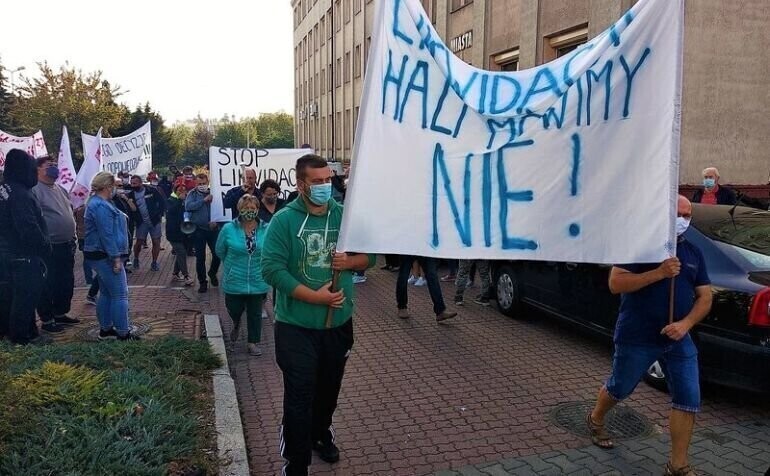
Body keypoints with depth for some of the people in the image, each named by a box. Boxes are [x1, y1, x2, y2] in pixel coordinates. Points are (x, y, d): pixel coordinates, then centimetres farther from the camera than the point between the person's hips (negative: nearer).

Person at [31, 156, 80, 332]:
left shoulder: (60, 189, 15)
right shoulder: (35, 190, -12)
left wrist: (72, 236, 19)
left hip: (66, 245, 9)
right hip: (50, 248, -8)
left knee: (66, 283, 16)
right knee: (48, 285, 1)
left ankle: (60, 313, 31)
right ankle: (47, 320, 11)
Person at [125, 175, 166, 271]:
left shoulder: (151, 190, -8)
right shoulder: (131, 194, -1)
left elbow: (162, 201, -1)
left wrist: (160, 214, -6)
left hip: (154, 220, -1)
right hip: (141, 222, 1)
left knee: (156, 242, 1)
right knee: (139, 242, 3)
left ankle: (154, 263, 15)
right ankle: (136, 260, 28)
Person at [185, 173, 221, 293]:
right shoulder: (192, 194, 0)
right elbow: (188, 206, -17)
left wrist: (216, 220, -13)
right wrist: (204, 200, -19)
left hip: (213, 228, 2)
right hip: (199, 230, -1)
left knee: (217, 253, 2)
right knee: (200, 257, 4)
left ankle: (212, 273, 31)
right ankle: (202, 282, 18)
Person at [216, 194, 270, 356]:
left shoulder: (266, 230, -10)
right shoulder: (228, 229, -10)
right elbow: (220, 251, 5)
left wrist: (260, 265, 7)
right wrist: (232, 265, 12)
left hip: (257, 283, 0)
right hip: (234, 282, 0)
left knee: (255, 314, 11)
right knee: (234, 310, 15)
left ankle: (253, 342, 29)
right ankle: (236, 324, 50)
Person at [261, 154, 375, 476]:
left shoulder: (345, 216, 1)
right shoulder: (284, 220, -11)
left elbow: (371, 255, 9)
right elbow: (272, 268, -19)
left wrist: (351, 262, -14)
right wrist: (314, 296, -25)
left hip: (339, 323, 5)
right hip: (296, 327, -4)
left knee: (329, 389, 22)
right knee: (299, 397, -1)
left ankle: (321, 435, 48)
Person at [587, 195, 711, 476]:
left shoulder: (693, 253, 8)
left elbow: (705, 296, 7)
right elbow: (615, 283, -17)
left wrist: (685, 324, -12)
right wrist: (659, 273, -26)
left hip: (679, 340, 5)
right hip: (636, 338, -5)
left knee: (689, 401, 0)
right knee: (619, 389, 13)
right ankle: (595, 420, 43)